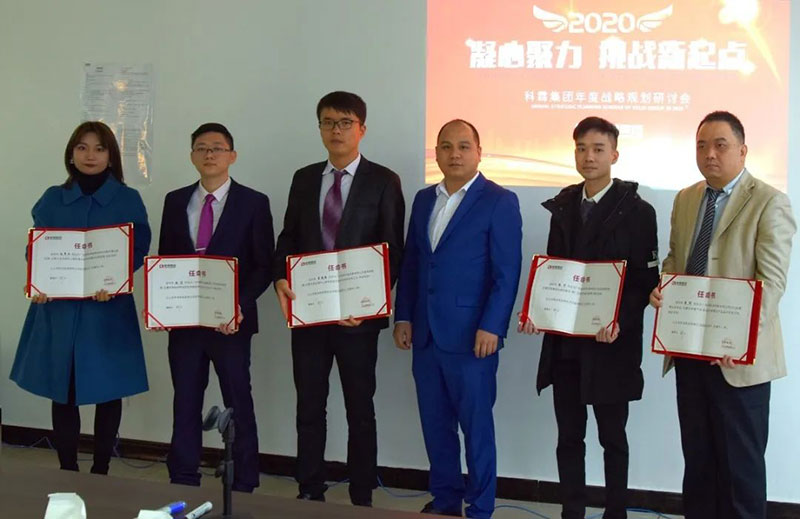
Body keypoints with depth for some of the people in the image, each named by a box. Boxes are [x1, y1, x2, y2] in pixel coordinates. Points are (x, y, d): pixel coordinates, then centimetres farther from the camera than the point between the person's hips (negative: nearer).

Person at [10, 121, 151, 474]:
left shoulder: (128, 200, 1)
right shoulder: (52, 199, 8)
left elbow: (138, 251, -4)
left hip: (107, 310, -2)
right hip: (58, 309, 2)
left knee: (108, 391, 4)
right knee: (62, 391, 6)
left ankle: (101, 471, 17)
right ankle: (67, 471, 18)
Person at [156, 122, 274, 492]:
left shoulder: (253, 203, -1)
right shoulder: (175, 201, 10)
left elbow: (264, 265, -4)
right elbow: (164, 259, 13)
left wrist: (240, 304, -18)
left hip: (230, 320, -3)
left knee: (238, 405, 4)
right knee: (185, 404, 10)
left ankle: (243, 486, 14)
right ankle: (183, 483, 21)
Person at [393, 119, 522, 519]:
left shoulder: (499, 201, -5)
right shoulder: (423, 199, 13)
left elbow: (507, 272, -10)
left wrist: (491, 327, -17)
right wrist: (403, 317, 9)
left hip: (471, 335, -6)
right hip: (426, 334, 6)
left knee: (476, 425, 3)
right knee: (435, 423, 12)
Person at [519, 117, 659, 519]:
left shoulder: (637, 211, -5)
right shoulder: (563, 206, 11)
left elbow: (646, 279, -7)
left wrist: (620, 322, -22)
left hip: (610, 343, -4)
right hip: (563, 342, 4)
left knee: (612, 436, 9)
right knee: (569, 436, 10)